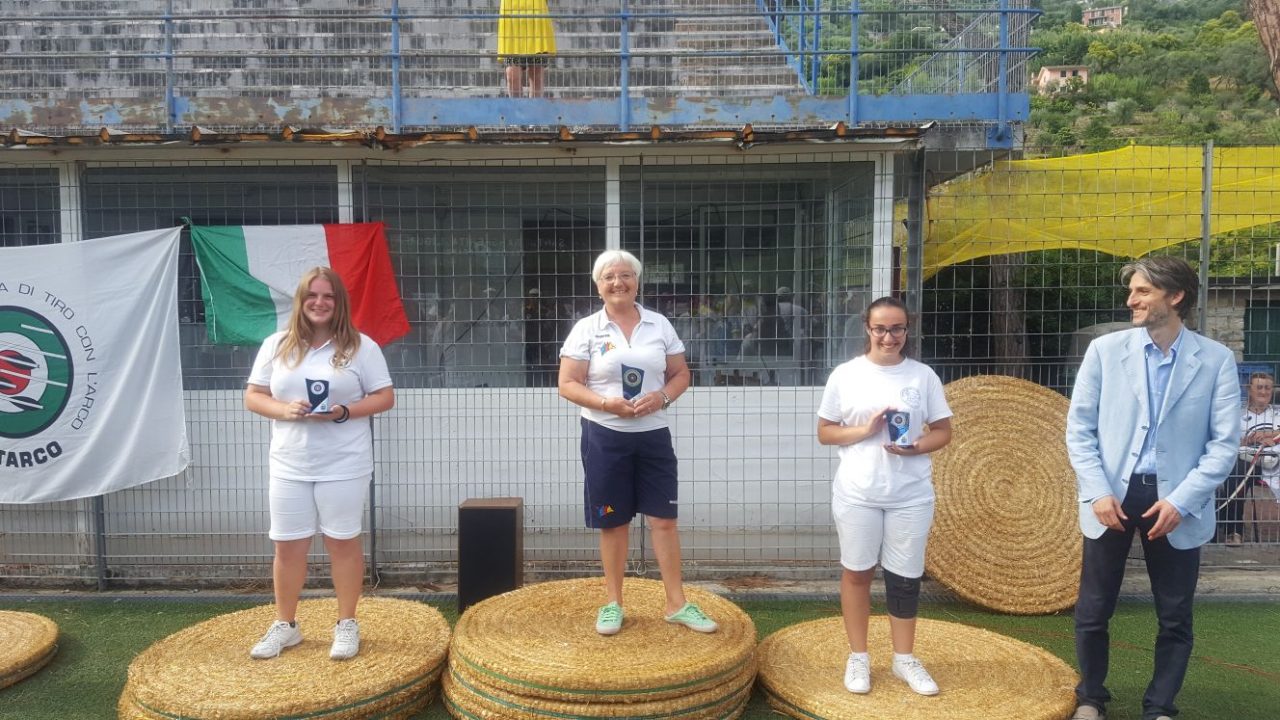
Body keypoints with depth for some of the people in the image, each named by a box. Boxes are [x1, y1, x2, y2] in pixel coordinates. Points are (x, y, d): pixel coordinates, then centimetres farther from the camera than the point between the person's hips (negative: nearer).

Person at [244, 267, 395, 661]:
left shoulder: (361, 347, -2)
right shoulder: (276, 346, 5)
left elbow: (385, 398, -3)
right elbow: (252, 396, 7)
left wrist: (343, 412, -19)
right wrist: (285, 410, -14)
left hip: (343, 466, -3)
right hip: (289, 466, 3)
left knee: (343, 541, 6)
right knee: (287, 545, 9)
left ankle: (347, 625, 19)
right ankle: (285, 625, 25)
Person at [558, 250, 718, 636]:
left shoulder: (659, 325, 4)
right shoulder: (586, 329, -2)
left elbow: (681, 375, 9)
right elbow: (567, 385, -4)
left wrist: (662, 397, -11)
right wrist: (606, 403, -19)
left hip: (653, 435, 2)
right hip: (605, 437, -2)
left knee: (664, 518, 4)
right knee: (613, 522, 8)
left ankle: (677, 603, 16)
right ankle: (612, 602, 23)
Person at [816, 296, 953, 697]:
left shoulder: (923, 375, 2)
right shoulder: (845, 375, 0)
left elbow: (943, 431, 5)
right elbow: (825, 432, 3)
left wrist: (916, 446, -15)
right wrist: (865, 430, -14)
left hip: (911, 496, 1)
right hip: (857, 494, 0)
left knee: (906, 578, 9)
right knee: (856, 573, 10)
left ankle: (905, 659, 27)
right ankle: (858, 657, 25)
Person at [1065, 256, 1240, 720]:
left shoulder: (1216, 360, -2)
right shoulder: (1105, 350, 0)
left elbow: (1225, 442, -4)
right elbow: (1079, 429, 1)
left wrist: (1181, 500, -13)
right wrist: (1098, 492, -9)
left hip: (1177, 503, 0)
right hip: (1113, 495, 1)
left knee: (1175, 618, 10)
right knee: (1093, 611, 8)